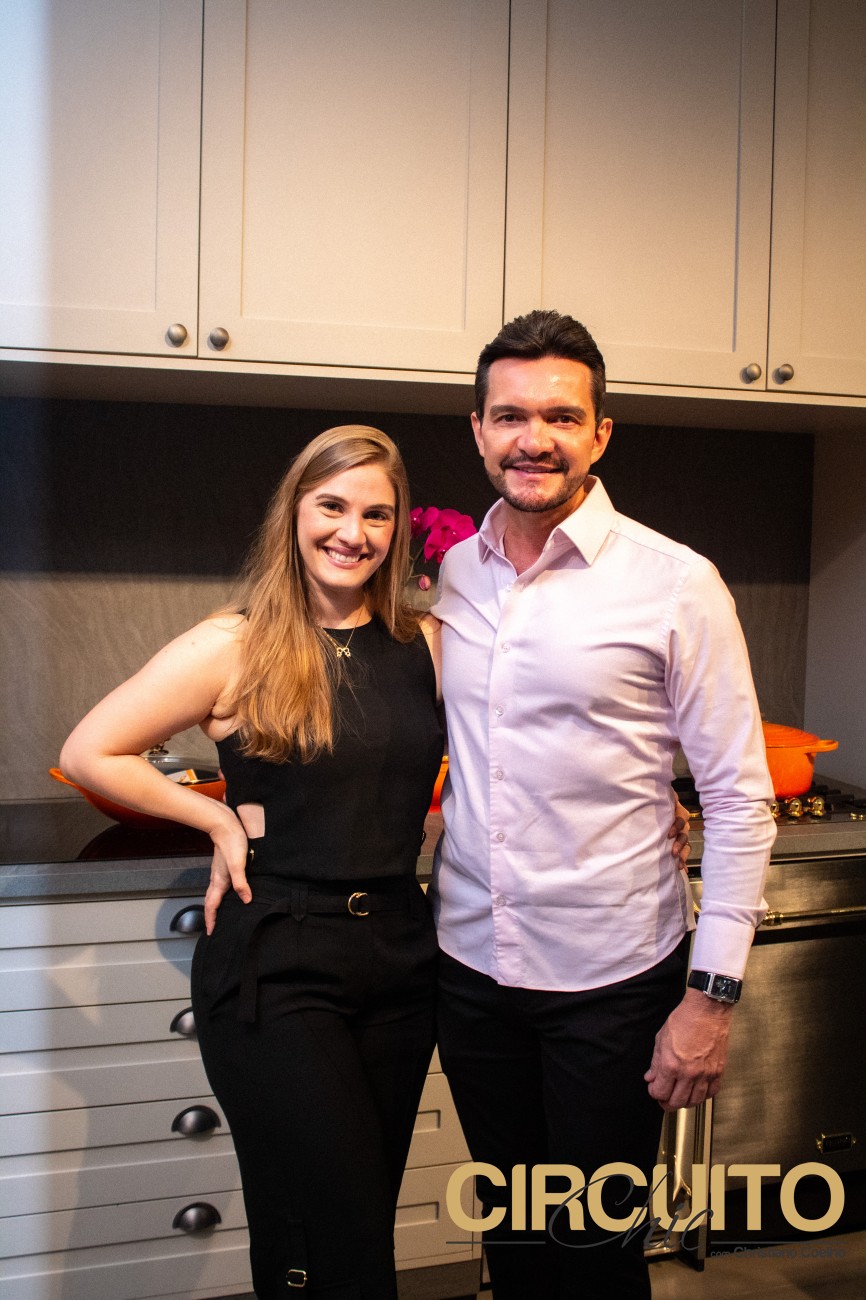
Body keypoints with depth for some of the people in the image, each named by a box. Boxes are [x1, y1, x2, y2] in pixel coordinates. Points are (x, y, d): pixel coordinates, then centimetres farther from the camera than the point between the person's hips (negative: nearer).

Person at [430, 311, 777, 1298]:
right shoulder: (448, 571, 2)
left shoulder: (675, 584, -11)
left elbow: (740, 799, -10)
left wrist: (713, 994, -12)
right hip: (470, 960, 4)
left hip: (610, 977, -4)